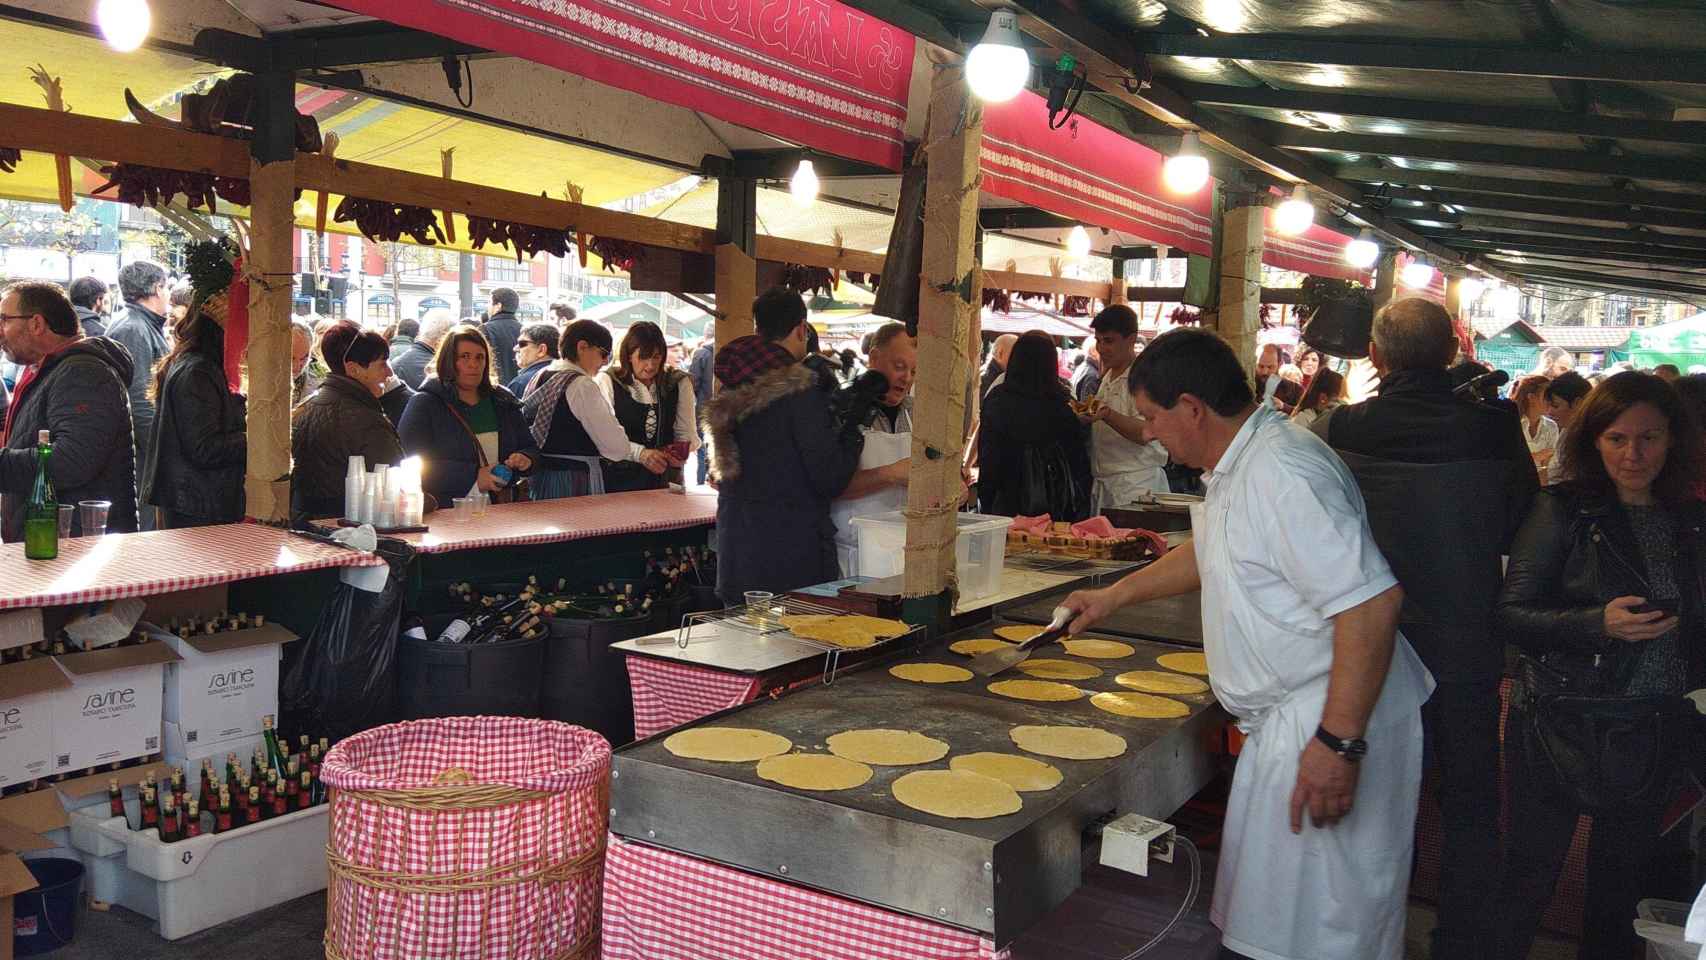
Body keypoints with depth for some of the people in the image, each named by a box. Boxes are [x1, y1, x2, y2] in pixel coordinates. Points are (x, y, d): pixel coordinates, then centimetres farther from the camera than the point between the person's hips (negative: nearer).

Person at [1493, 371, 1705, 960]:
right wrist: (1599, 623, -26)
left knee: (1624, 876, 17)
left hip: (1657, 733, 4)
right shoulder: (1563, 510, -9)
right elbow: (1512, 613, -13)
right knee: (1532, 868, 5)